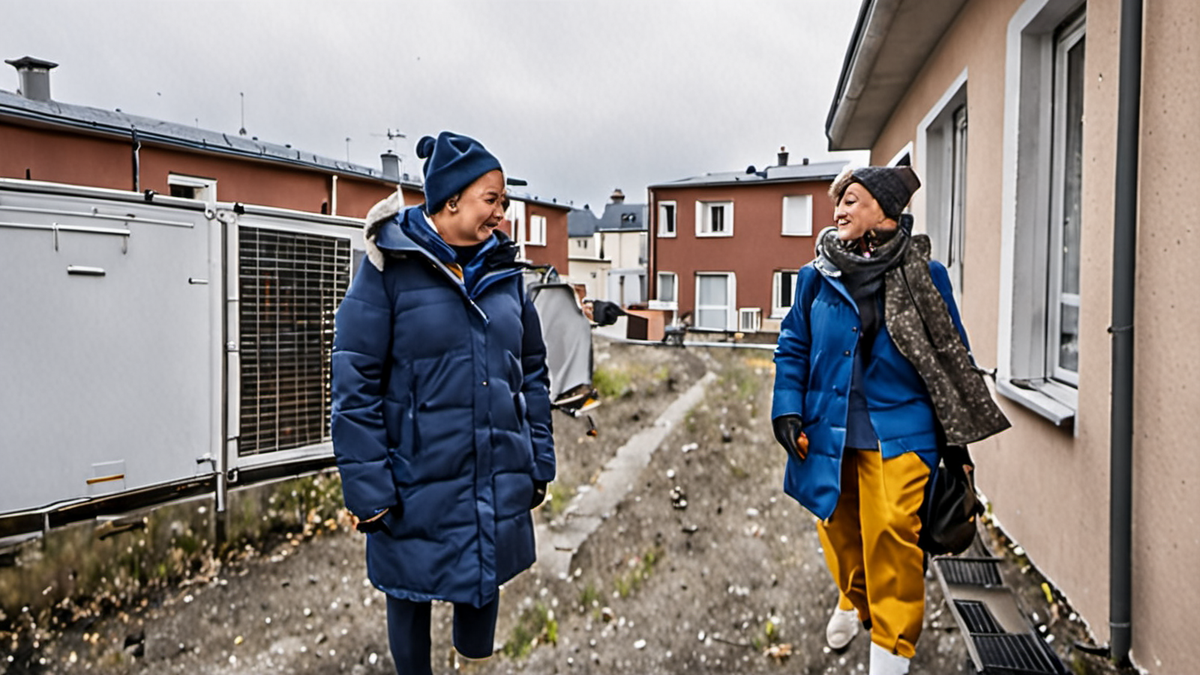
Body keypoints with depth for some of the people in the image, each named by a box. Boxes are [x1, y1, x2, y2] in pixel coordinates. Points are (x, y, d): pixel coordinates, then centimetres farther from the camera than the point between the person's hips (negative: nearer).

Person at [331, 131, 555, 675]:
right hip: (418, 482, -4)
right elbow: (354, 385, -12)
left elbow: (531, 373, 11)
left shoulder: (503, 270, 6)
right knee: (411, 595, 16)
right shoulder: (389, 269, -10)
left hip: (498, 481, 4)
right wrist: (368, 488, -13)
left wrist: (539, 463, 10)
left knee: (483, 588, 19)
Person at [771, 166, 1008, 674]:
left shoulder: (924, 276, -2)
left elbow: (951, 358, 4)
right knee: (838, 528, 17)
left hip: (898, 431, -3)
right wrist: (787, 410, -1)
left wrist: (957, 436, 4)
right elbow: (793, 347, 10)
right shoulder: (816, 277, 4)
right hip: (830, 431, 3)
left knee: (893, 534, -7)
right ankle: (855, 600, 47)